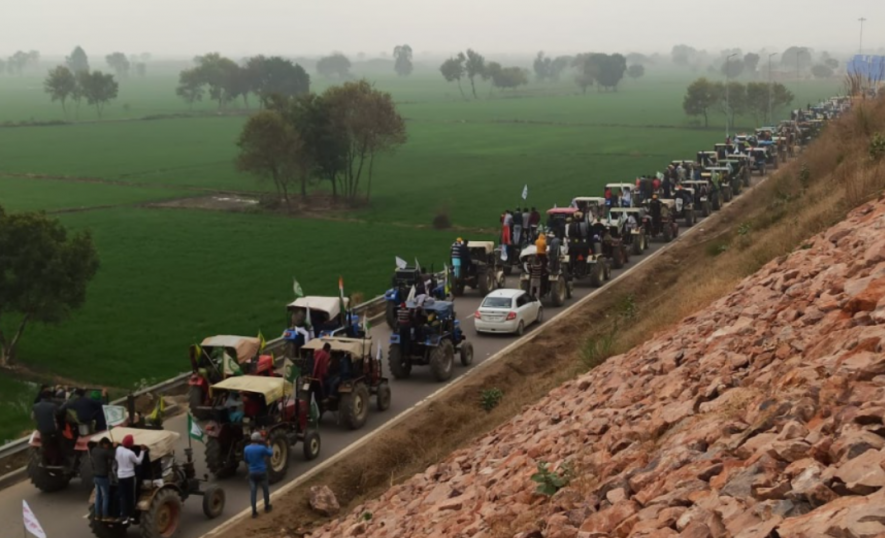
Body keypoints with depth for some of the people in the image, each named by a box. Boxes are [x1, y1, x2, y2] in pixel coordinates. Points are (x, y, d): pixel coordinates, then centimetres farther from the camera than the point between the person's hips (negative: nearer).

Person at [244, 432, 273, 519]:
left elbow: (246, 460, 9)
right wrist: (266, 445, 14)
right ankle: (267, 507, 35)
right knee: (265, 490, 19)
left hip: (252, 473, 3)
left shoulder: (246, 449, -5)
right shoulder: (262, 448, -17)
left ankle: (254, 512, 3)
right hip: (261, 472, -3)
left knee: (253, 492, 4)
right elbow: (271, 453, 1)